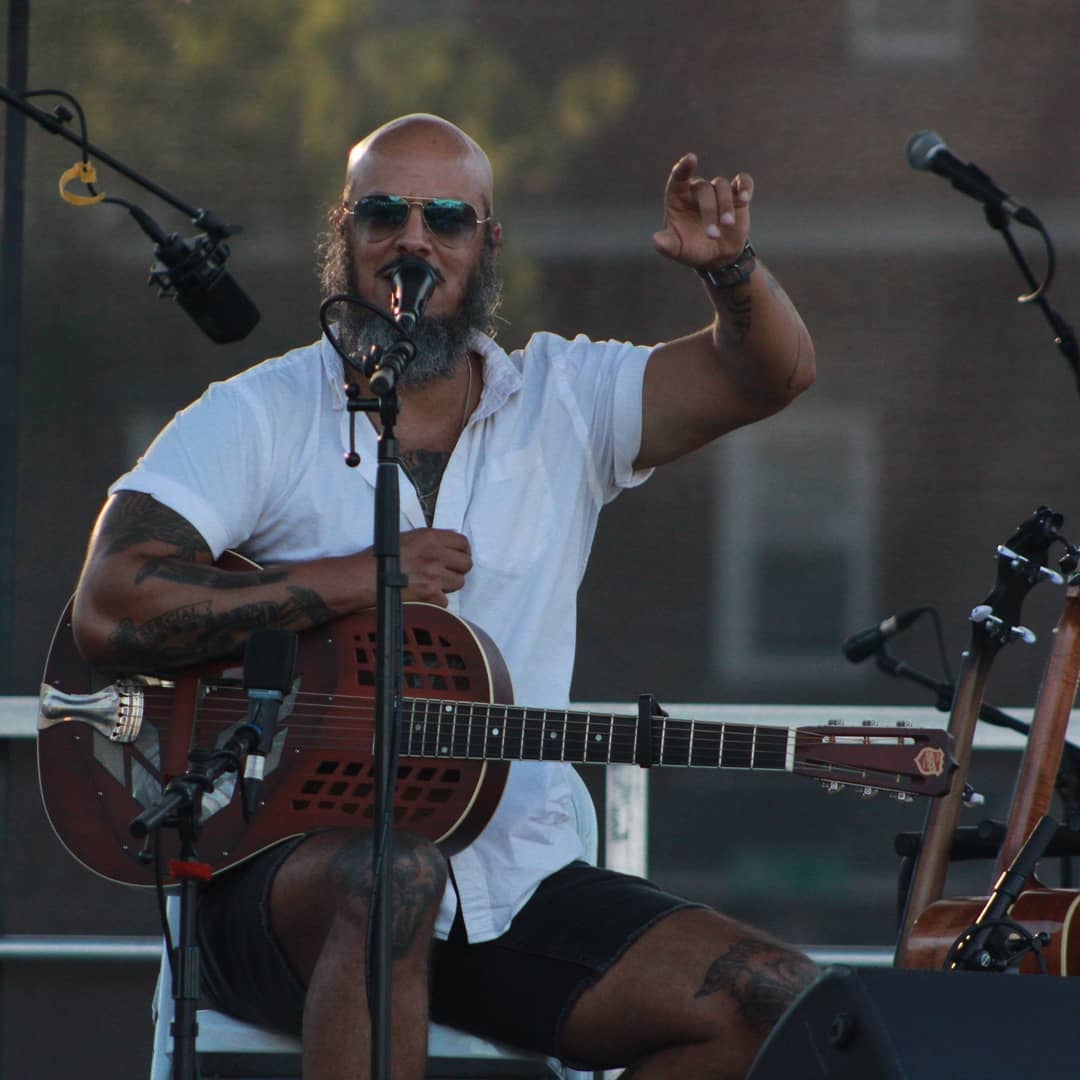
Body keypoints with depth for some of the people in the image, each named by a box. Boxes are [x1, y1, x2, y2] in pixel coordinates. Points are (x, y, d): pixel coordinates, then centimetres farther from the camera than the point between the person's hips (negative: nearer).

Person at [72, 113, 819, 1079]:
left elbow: (774, 375, 0)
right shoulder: (262, 416, -1)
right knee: (390, 873, -41)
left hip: (514, 882, 4)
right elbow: (110, 610, -13)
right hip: (284, 864, -4)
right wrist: (355, 579, -14)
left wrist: (731, 269, -22)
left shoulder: (563, 402, 10)